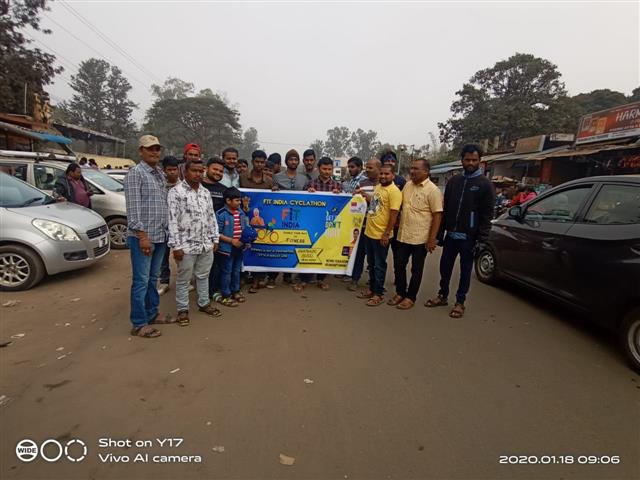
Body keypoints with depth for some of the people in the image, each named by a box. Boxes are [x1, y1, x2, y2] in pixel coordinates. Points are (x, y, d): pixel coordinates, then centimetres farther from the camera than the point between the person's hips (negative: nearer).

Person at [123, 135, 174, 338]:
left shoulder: (160, 174, 15)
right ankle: (139, 324, 9)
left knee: (153, 279, 16)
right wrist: (142, 235, -19)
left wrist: (166, 231, 14)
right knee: (141, 281, 0)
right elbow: (133, 207, -14)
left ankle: (152, 313, 29)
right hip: (143, 237, -7)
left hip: (160, 236, 7)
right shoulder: (135, 173, -7)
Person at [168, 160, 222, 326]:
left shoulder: (205, 193, 10)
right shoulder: (176, 192, -8)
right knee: (183, 279, 8)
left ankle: (204, 303, 33)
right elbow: (172, 221, -12)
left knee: (203, 276, 17)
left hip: (206, 244, 6)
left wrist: (215, 238, 10)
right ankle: (183, 309, 22)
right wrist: (176, 246, -16)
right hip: (187, 245, -5)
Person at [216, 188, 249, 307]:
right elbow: (217, 233, -15)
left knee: (236, 270, 18)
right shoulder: (221, 214, -15)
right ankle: (225, 296, 16)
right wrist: (231, 241, -19)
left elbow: (245, 228, 15)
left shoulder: (241, 212, 5)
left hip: (240, 247, 6)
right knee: (227, 271, 4)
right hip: (227, 248, -6)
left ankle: (235, 291, 34)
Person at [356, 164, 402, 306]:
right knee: (371, 263, 18)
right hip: (369, 232, 8)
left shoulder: (394, 191, -17)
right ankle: (372, 289, 32)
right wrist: (364, 195, 18)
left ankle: (379, 294, 17)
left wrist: (386, 234, -21)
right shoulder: (377, 187, 9)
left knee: (379, 265, 4)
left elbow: (394, 214, -20)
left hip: (381, 235, -8)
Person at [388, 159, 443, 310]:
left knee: (416, 270, 8)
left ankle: (410, 297, 21)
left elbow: (438, 215, -13)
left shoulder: (432, 190, -12)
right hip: (403, 235, 6)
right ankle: (400, 293, 29)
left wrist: (432, 238, -15)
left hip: (420, 238, -6)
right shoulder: (407, 185, 7)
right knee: (399, 266, 12)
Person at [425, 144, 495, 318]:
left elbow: (487, 215, -9)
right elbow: (445, 209, 10)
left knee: (465, 270, 8)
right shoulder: (453, 181, 8)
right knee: (445, 267, 12)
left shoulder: (485, 184, -5)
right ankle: (442, 296, 29)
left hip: (468, 237, -4)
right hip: (451, 235, 4)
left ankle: (460, 302, 21)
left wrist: (482, 239, -14)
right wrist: (441, 233, 7)